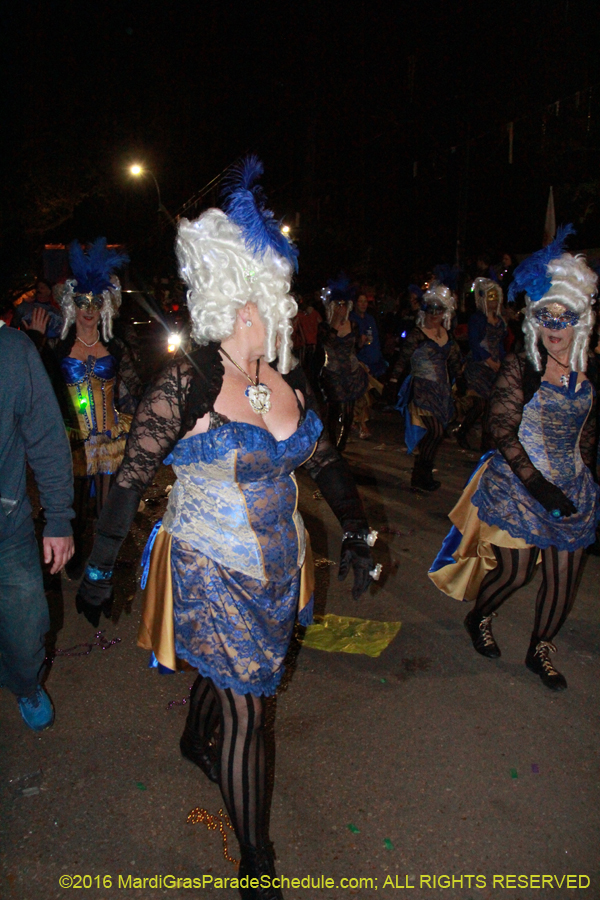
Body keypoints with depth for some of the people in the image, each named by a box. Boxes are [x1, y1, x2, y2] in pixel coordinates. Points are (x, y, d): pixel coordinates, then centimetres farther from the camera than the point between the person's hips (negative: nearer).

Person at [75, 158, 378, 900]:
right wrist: (98, 571, -8)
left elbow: (325, 462, 8)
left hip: (277, 565, 6)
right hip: (213, 572, -6)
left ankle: (196, 743, 59)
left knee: (226, 671, 27)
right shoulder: (187, 384, -20)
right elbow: (130, 479, -14)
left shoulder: (288, 382, -2)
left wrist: (356, 533, 3)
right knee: (246, 709, 4)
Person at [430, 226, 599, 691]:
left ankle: (541, 648, 27)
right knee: (516, 570, 2)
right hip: (517, 484, -4)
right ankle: (479, 618, 33)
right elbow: (503, 429, -14)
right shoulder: (520, 367, -11)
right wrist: (539, 485, -19)